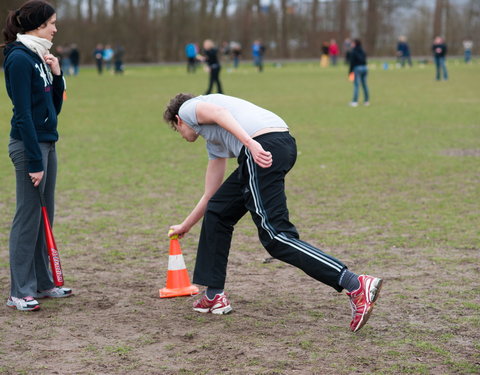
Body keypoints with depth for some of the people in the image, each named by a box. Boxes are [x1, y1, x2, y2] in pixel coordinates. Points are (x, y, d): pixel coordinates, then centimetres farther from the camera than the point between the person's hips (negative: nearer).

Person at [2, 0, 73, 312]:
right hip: (28, 144, -9)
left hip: (47, 142, 9)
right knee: (28, 218, -5)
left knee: (44, 216, 13)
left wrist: (57, 75, 1)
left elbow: (54, 107, 16)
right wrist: (34, 161, -20)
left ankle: (42, 282, 22)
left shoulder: (40, 57, 14)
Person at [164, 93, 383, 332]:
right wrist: (185, 226, 57)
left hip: (264, 146, -9)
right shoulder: (213, 142, 38)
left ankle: (356, 285, -21)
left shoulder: (187, 108, 18)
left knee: (275, 236, -12)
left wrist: (251, 143, -20)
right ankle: (214, 296, 25)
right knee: (217, 211, 21)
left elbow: (219, 112, -6)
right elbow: (210, 194, 43)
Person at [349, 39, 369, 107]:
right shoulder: (362, 51, 13)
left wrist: (350, 71, -6)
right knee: (364, 84, 11)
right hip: (364, 67, 6)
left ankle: (355, 101, -12)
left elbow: (352, 62, -11)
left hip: (357, 68, -6)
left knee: (356, 85, -8)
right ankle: (366, 101, 14)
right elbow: (365, 60, 16)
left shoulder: (353, 52, -8)